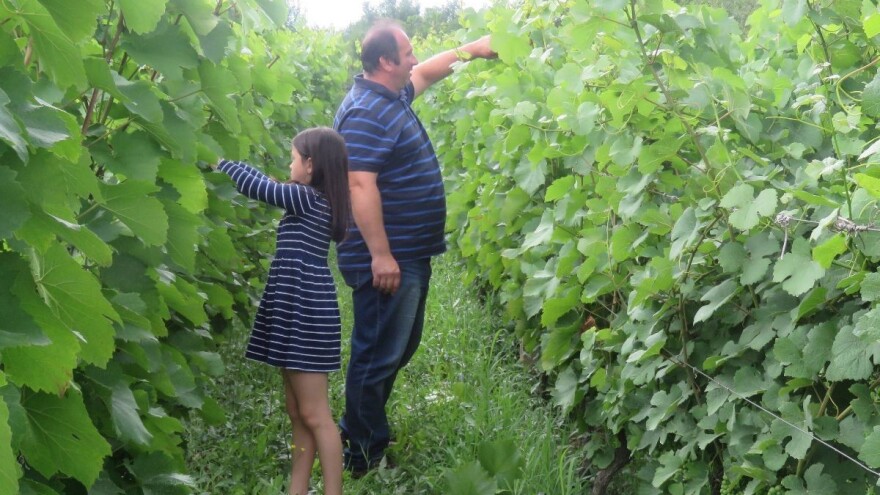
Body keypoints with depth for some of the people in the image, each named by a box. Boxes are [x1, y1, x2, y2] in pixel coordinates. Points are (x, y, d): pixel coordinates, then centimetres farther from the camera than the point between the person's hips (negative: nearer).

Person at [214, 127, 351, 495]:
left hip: (305, 312, -10)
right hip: (300, 310, 10)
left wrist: (221, 162, 8)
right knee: (297, 412, 13)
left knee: (315, 415, -7)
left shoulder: (307, 199, -13)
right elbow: (269, 186, 27)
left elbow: (258, 187, -8)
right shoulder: (316, 201, 13)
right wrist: (232, 165, 28)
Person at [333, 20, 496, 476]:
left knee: (399, 349, 20)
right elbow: (361, 186, -27)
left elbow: (425, 73, 33)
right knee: (377, 356, -2)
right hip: (387, 258, -11)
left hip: (410, 253, 11)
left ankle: (366, 435, 33)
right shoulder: (366, 113, -20)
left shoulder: (392, 97, 12)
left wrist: (470, 50, 31)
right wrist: (380, 255, -28)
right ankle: (363, 455, 9)